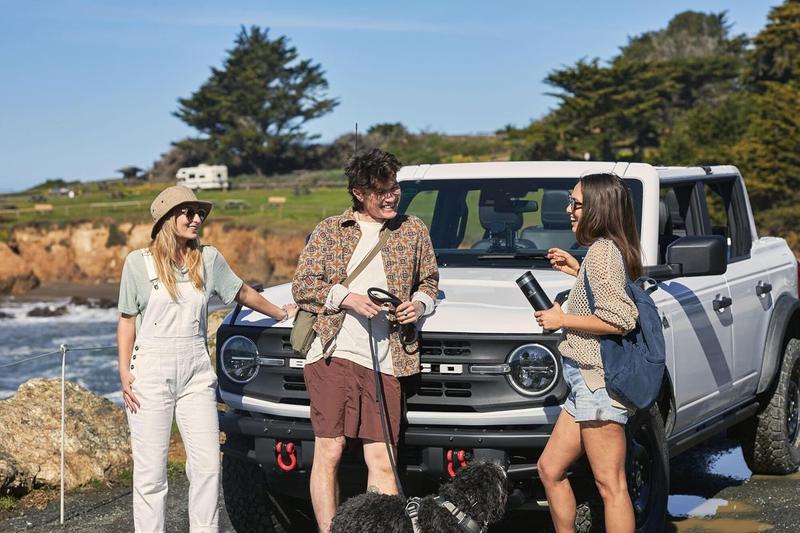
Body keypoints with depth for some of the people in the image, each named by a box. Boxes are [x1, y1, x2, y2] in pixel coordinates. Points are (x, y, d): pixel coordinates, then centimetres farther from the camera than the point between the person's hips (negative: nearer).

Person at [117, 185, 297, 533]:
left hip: (197, 373, 3)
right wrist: (124, 373, -3)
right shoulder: (139, 262, 1)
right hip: (151, 370, -3)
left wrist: (280, 313, 34)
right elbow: (127, 320, 5)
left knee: (207, 465, -2)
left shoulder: (208, 259, 8)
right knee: (150, 469, -3)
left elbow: (242, 293, 24)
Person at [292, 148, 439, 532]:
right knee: (328, 452, -5)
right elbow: (302, 286, 6)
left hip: (386, 361, 2)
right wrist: (346, 298, -9)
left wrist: (420, 303, 3)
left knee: (383, 462, 0)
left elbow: (429, 280, 25)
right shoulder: (328, 231, 9)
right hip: (332, 355, -1)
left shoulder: (414, 231, 15)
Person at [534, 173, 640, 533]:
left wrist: (562, 320, -12)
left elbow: (619, 318, -23)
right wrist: (577, 272, 19)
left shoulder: (602, 251, -15)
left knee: (610, 485, -7)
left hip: (599, 382, -11)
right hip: (587, 382, 11)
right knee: (550, 469, 16)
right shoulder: (612, 249, 16)